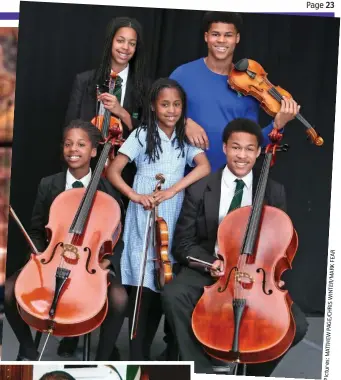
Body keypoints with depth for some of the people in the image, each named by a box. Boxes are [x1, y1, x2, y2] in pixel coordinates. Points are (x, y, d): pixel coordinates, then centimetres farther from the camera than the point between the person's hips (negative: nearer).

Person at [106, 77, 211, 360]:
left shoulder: (186, 139, 8)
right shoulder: (142, 135, 1)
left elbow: (205, 167, -8)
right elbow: (114, 171, -3)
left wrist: (171, 190, -21)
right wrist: (135, 195, -20)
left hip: (173, 220, 3)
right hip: (144, 219, -3)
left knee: (164, 288, 5)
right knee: (144, 287, -8)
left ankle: (145, 347, 21)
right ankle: (136, 359, -2)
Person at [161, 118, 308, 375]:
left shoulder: (274, 192, 4)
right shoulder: (200, 189, 0)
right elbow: (183, 244, 1)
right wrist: (211, 263, -19)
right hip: (208, 270, -1)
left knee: (296, 324, -22)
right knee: (173, 295, -33)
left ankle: (256, 372, 6)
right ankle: (203, 370, -15)